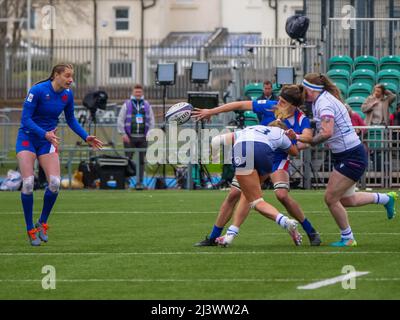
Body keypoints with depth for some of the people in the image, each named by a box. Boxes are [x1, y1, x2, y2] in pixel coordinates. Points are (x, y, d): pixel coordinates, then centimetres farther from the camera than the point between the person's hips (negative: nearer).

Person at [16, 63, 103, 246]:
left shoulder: (67, 95, -2)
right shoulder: (37, 90, -19)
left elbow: (71, 120, 13)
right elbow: (25, 119, -21)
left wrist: (86, 137, 1)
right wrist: (45, 134, -34)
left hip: (48, 140, 4)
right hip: (28, 137, -4)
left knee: (54, 183, -12)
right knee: (28, 183, -14)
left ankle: (42, 223, 8)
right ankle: (30, 229, 0)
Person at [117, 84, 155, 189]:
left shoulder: (147, 105, 11)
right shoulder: (127, 104, 4)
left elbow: (151, 120, 12)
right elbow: (120, 120, 2)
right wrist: (123, 134, -6)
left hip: (143, 137, 2)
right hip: (130, 137, -2)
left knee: (141, 161, 3)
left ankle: (139, 182, 6)